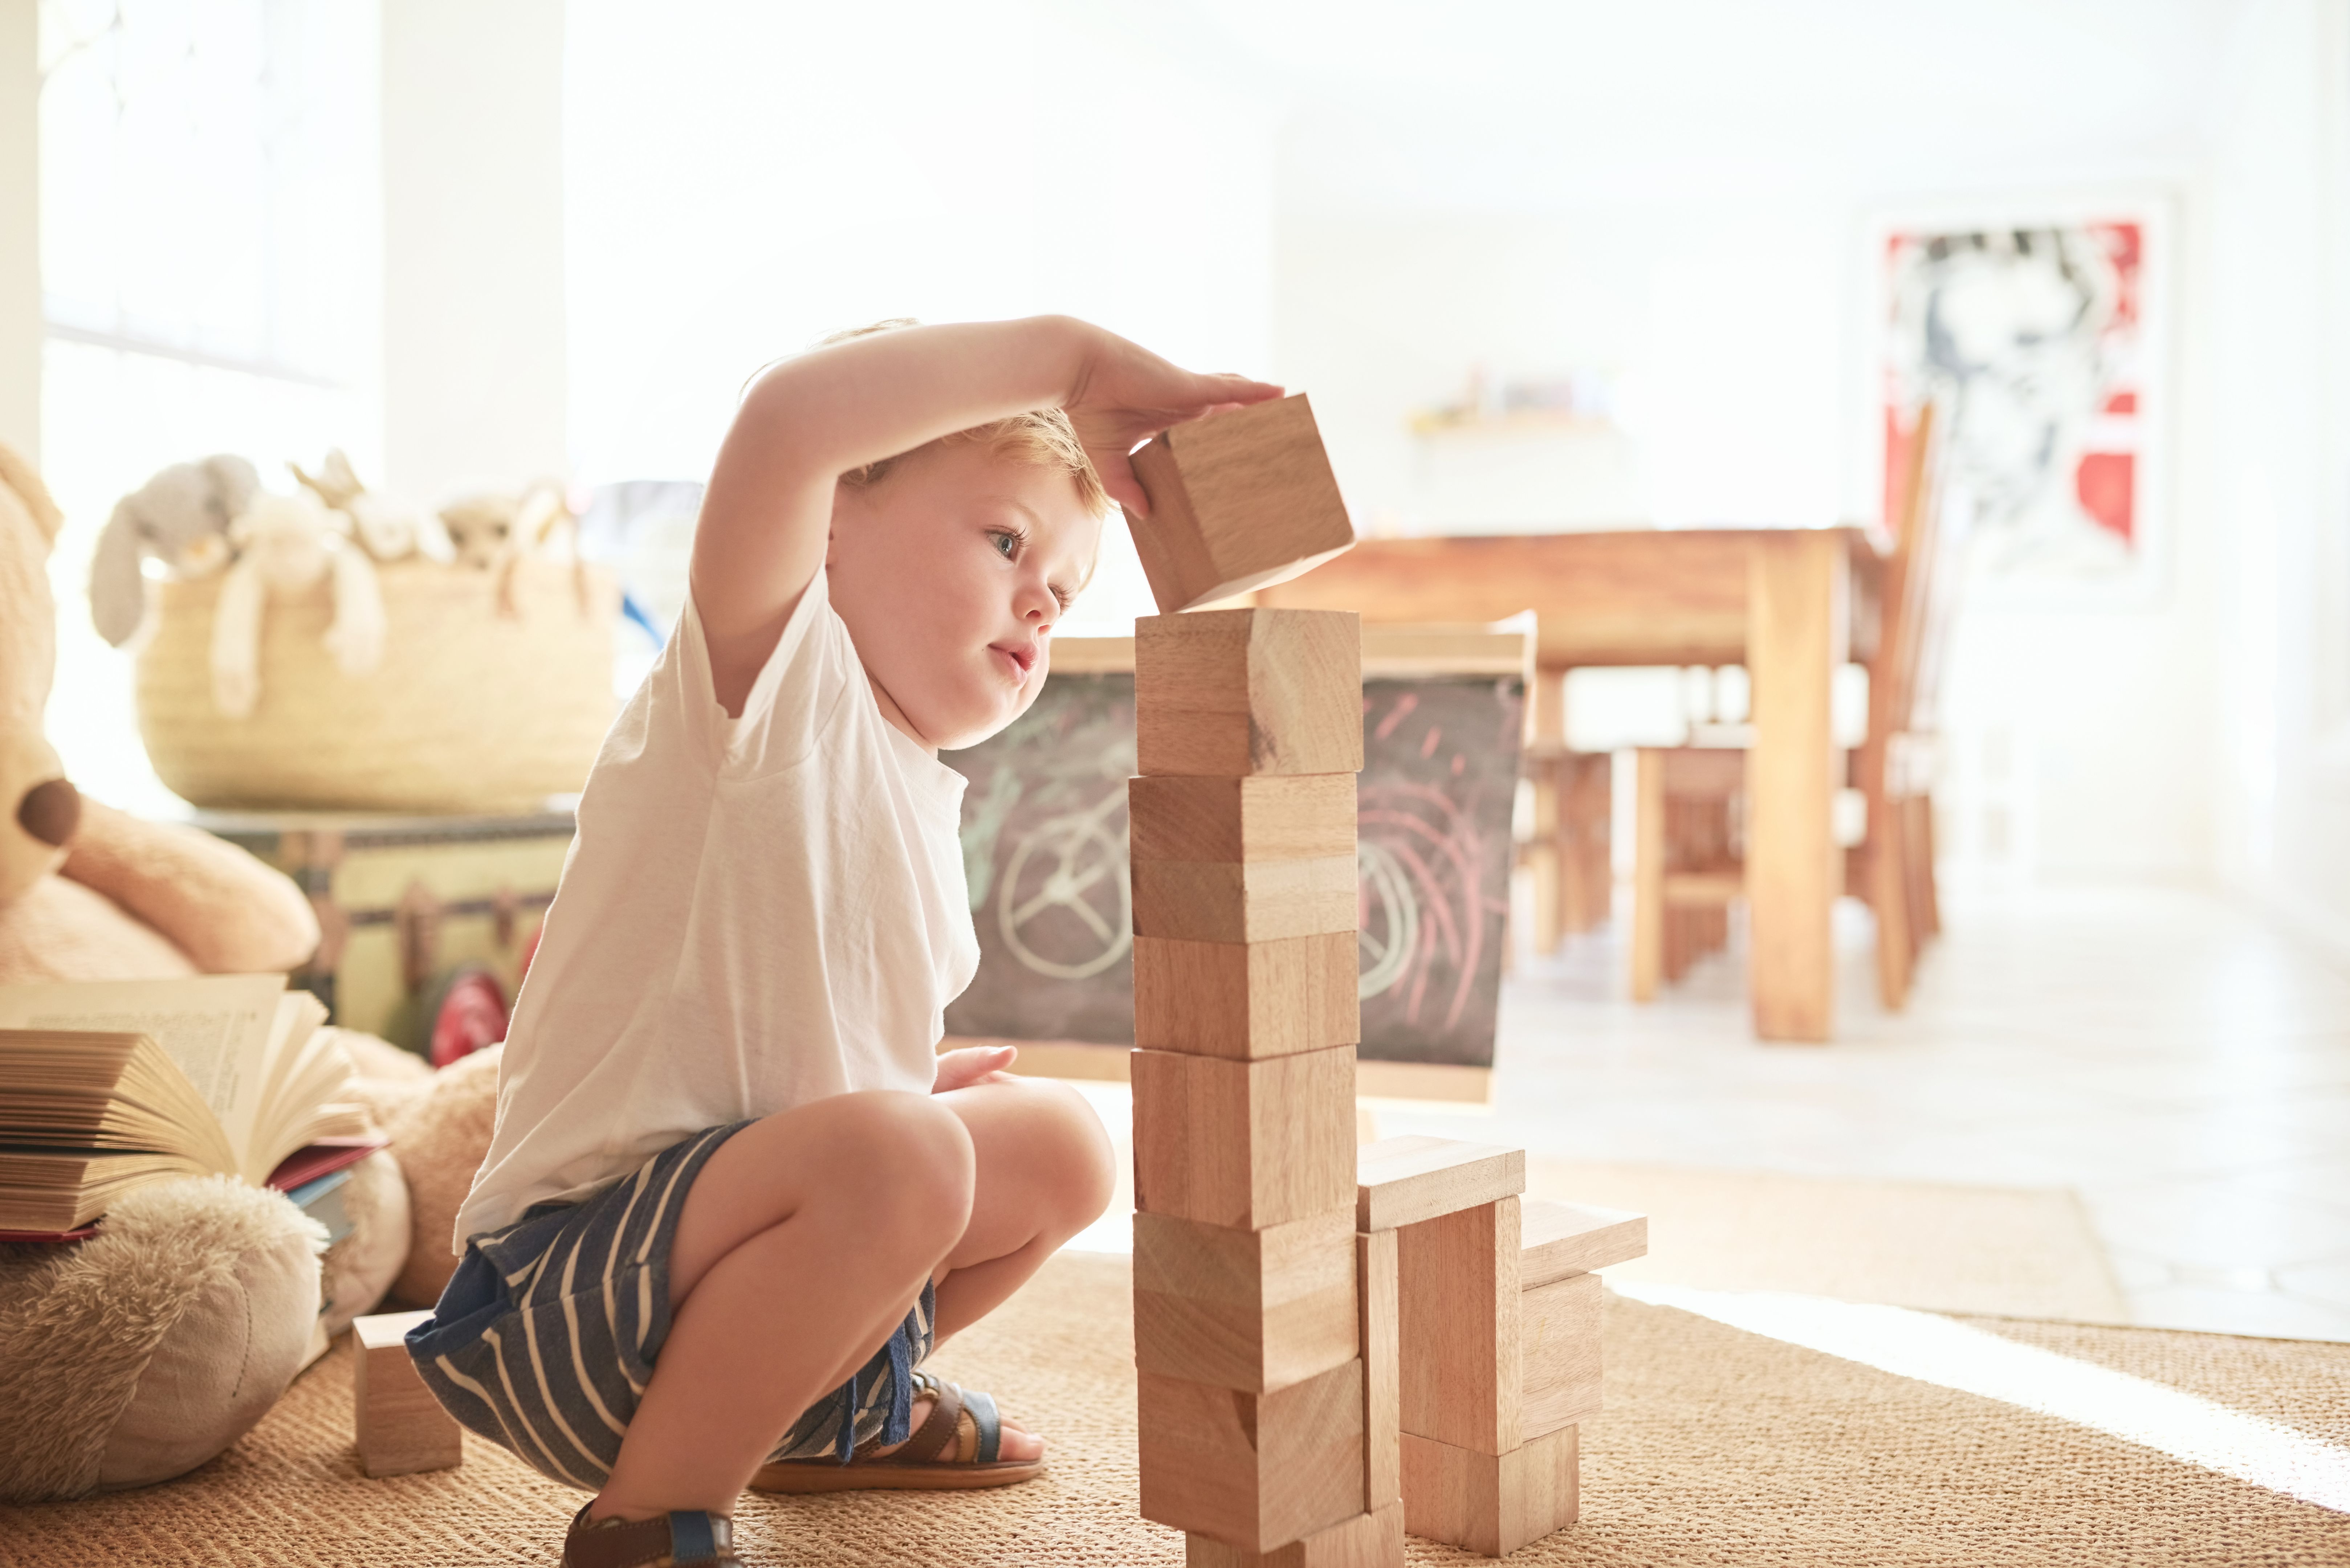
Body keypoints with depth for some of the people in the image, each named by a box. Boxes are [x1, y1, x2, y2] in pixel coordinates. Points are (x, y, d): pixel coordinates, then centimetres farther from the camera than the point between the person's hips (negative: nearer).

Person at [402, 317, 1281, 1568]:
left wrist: (910, 1090, 8)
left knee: (1061, 1147, 16)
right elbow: (789, 415, -35)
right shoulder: (776, 679, -14)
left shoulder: (918, 796, 13)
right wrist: (1064, 358, -28)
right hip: (568, 1300, -9)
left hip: (726, 1256, 9)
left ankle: (841, 1418, 32)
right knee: (899, 1156, -34)